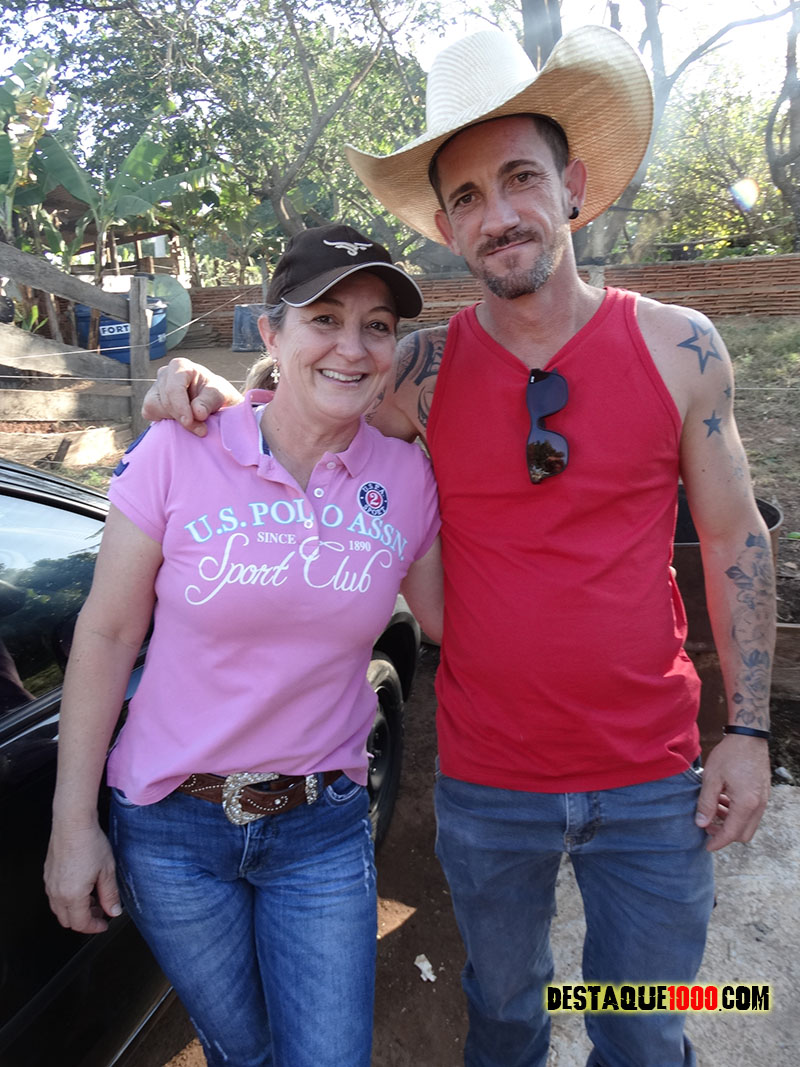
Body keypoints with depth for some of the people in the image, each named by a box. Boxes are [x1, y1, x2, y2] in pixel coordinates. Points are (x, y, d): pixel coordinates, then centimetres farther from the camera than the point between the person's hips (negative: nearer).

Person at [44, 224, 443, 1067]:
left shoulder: (406, 478, -7)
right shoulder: (179, 452, -14)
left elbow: (451, 618, 5)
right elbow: (106, 635, -8)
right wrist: (72, 822, -5)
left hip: (323, 828, 1)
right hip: (173, 827, 0)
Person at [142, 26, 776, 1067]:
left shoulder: (679, 347, -8)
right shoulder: (427, 368, -9)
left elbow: (735, 542, -1)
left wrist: (748, 729, -1)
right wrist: (206, 390, -14)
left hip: (653, 783, 0)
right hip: (486, 783, 0)